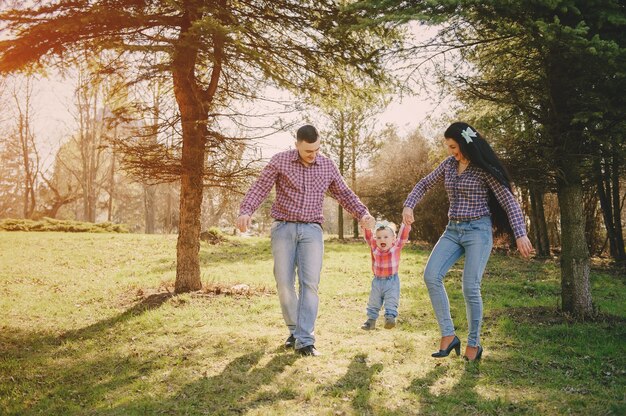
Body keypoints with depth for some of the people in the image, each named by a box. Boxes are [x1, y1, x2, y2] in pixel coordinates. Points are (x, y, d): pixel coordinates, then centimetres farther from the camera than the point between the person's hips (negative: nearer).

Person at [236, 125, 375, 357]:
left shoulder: (327, 166, 7)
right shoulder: (280, 161, -1)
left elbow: (344, 194, 14)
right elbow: (259, 189, -4)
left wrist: (363, 214, -2)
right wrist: (246, 211, -22)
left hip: (312, 230, 1)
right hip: (283, 228, -1)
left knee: (309, 284, -10)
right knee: (284, 283, -1)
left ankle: (305, 341, -11)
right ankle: (295, 330, 18)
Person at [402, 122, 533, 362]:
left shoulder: (484, 170, -8)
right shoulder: (449, 165, 9)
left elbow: (509, 202, -11)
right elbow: (424, 184, 19)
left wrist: (520, 234, -23)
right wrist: (408, 206, 1)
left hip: (478, 230, -6)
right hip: (453, 230, 6)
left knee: (470, 288, -10)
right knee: (431, 275, -14)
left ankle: (474, 344, 9)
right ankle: (448, 335, -7)